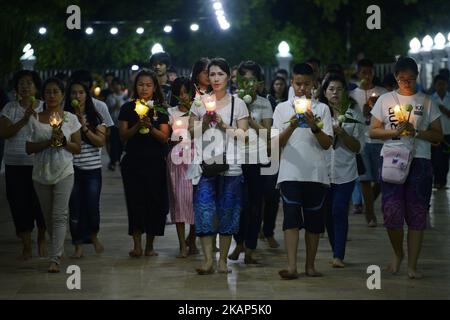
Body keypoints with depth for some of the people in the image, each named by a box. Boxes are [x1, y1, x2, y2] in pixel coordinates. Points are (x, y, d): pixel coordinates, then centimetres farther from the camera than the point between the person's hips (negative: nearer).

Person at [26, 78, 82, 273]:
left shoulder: (70, 119, 2)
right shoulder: (35, 119, 3)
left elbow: (78, 148, 4)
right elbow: (29, 148, 0)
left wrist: (63, 141, -14)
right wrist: (49, 142, -14)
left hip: (64, 173, -2)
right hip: (41, 173, 2)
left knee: (59, 215, -11)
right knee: (48, 216, 10)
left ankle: (55, 259, -16)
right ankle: (59, 247, 30)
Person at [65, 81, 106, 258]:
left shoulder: (95, 117, 3)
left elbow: (101, 141, -5)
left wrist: (84, 127, -14)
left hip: (92, 169, 0)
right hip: (72, 168, 1)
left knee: (92, 206, -1)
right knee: (75, 207, 1)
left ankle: (94, 236, 27)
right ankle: (78, 246, 10)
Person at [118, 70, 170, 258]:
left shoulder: (160, 109, 6)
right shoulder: (128, 108, 6)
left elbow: (164, 137, -1)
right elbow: (123, 135, 0)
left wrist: (150, 127, -18)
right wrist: (137, 126, -16)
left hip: (156, 162, 0)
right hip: (133, 161, 0)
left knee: (155, 201, 0)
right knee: (135, 201, -5)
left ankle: (150, 245, 9)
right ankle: (137, 245, -4)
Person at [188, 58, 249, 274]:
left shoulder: (237, 103, 8)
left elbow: (243, 134, 3)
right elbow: (190, 132, 14)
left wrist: (223, 124, -8)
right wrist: (204, 123, -4)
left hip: (230, 164, -1)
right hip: (204, 163, 1)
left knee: (227, 210, -1)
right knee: (204, 208, -10)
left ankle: (223, 259, 7)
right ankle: (208, 259, -9)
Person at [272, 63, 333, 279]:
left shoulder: (322, 109, 7)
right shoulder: (282, 108, 7)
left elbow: (327, 143, 1)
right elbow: (277, 143, 2)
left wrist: (314, 127, -16)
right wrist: (291, 128, -16)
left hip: (316, 173, 1)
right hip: (290, 172, -1)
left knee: (314, 221, 5)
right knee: (291, 219, -10)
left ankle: (310, 266, 15)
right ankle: (291, 267, -15)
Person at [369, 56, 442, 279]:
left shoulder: (426, 102, 8)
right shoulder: (385, 100, 9)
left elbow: (438, 135, 6)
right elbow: (373, 132, 8)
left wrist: (416, 132, -11)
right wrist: (395, 131, -9)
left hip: (419, 162, 0)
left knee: (417, 214, -2)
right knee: (391, 212, -7)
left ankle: (412, 265, 5)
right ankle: (398, 254, 20)